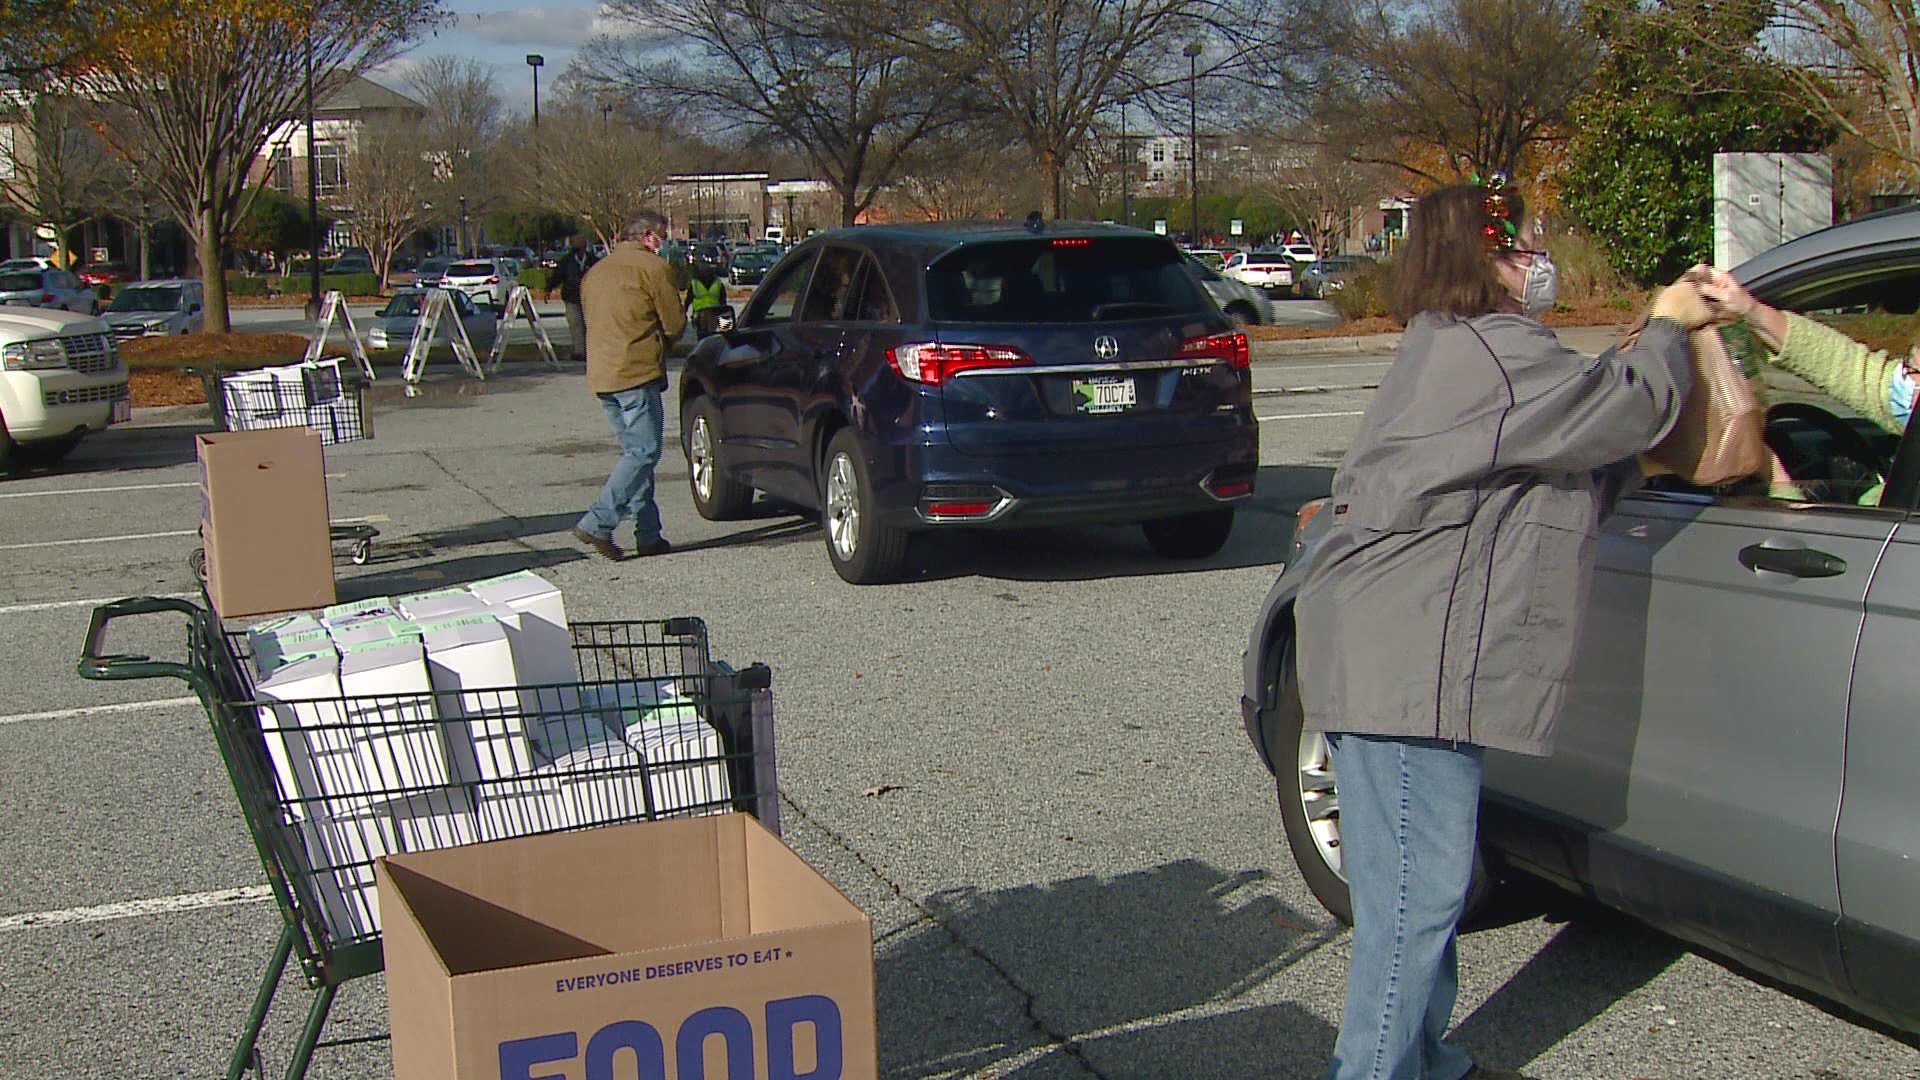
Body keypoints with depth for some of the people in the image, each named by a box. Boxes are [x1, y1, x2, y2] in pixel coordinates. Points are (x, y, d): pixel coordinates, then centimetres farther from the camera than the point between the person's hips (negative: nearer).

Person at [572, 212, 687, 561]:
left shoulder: (595, 272, 19)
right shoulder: (651, 267, -4)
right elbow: (674, 325, -4)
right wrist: (659, 334, 18)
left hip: (600, 374, 8)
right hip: (636, 374, -8)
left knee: (635, 452, 12)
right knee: (644, 453, -6)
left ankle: (649, 535, 11)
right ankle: (597, 524, -14)